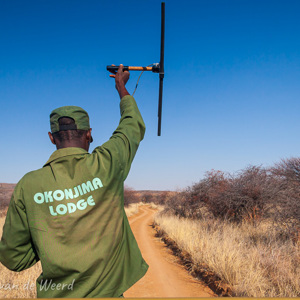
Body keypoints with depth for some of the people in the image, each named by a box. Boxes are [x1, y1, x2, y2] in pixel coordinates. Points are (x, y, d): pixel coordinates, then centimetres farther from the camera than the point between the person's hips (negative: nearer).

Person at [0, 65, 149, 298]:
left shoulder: (28, 186, -11)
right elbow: (134, 126, 6)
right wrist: (122, 87, 22)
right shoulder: (106, 165, -14)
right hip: (106, 291, 0)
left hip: (54, 292, 1)